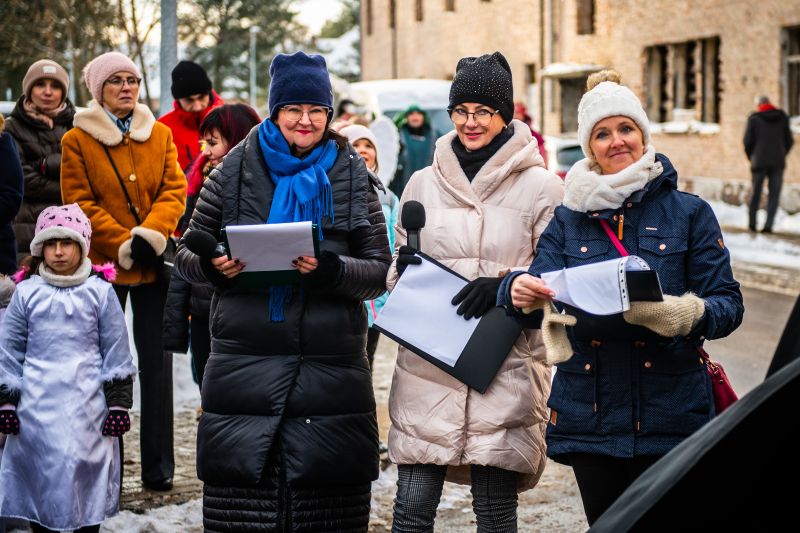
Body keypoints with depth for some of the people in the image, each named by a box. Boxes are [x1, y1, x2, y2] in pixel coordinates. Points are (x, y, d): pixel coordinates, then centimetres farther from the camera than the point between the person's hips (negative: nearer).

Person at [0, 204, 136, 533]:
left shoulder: (100, 292, 1)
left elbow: (116, 352, 3)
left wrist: (119, 403, 0)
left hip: (87, 403, -1)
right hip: (37, 405, 1)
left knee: (87, 470, 2)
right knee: (39, 471, 6)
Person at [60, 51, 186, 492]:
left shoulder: (160, 134, 9)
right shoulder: (77, 140, 0)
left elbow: (174, 190, 2)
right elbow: (79, 203, -6)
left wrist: (150, 234, -15)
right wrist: (122, 243, -15)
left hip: (154, 264, 2)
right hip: (103, 264, -2)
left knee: (157, 363, 4)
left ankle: (158, 466, 10)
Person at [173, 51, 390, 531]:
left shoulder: (352, 177, 8)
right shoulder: (235, 173, 7)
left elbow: (379, 270, 3)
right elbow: (186, 255, 11)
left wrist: (332, 270, -17)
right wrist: (211, 264, -12)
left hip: (332, 367, 0)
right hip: (245, 364, 0)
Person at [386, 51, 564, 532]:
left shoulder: (541, 187, -1)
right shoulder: (423, 184, 11)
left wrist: (506, 286, -16)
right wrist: (404, 268, -2)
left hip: (506, 365, -3)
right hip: (427, 364, 3)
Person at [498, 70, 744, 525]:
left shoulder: (689, 213, 3)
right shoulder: (568, 219, 10)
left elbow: (728, 303, -2)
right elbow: (543, 287, -1)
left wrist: (687, 313, -25)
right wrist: (519, 291, -25)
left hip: (669, 414, -2)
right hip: (589, 414, 3)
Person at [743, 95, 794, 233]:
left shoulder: (754, 118, -4)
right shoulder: (783, 117, 4)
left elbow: (748, 141, -4)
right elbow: (789, 140, 6)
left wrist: (751, 157, 11)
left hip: (759, 161, -1)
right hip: (778, 163, 1)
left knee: (755, 193, 11)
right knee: (774, 194, 2)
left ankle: (752, 224, 13)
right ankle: (768, 225, -7)